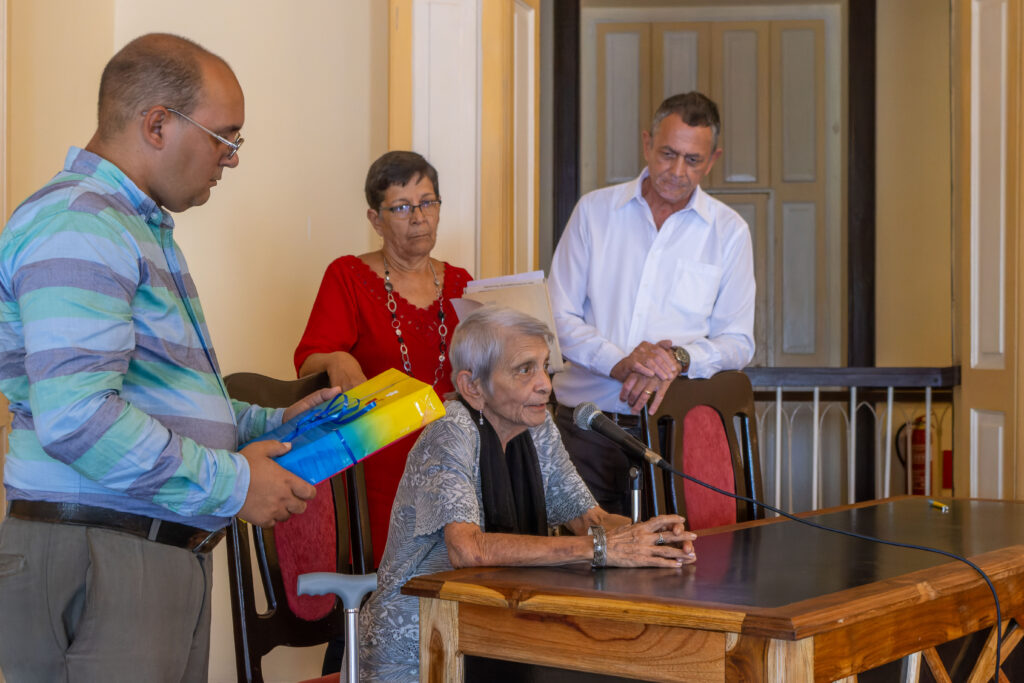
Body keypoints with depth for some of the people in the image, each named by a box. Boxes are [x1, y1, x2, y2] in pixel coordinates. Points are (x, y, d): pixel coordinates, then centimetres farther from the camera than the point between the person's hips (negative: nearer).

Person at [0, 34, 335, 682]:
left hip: (169, 552, 10)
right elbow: (76, 419, -25)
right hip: (95, 559, -10)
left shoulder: (142, 228, 21)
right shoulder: (75, 226, -15)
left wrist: (272, 424, 15)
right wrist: (233, 483, -17)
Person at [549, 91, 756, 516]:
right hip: (585, 425, 0)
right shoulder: (594, 210, 7)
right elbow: (558, 317, 3)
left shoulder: (729, 232, 7)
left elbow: (738, 341, 7)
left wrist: (680, 359, -13)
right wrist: (620, 362, -13)